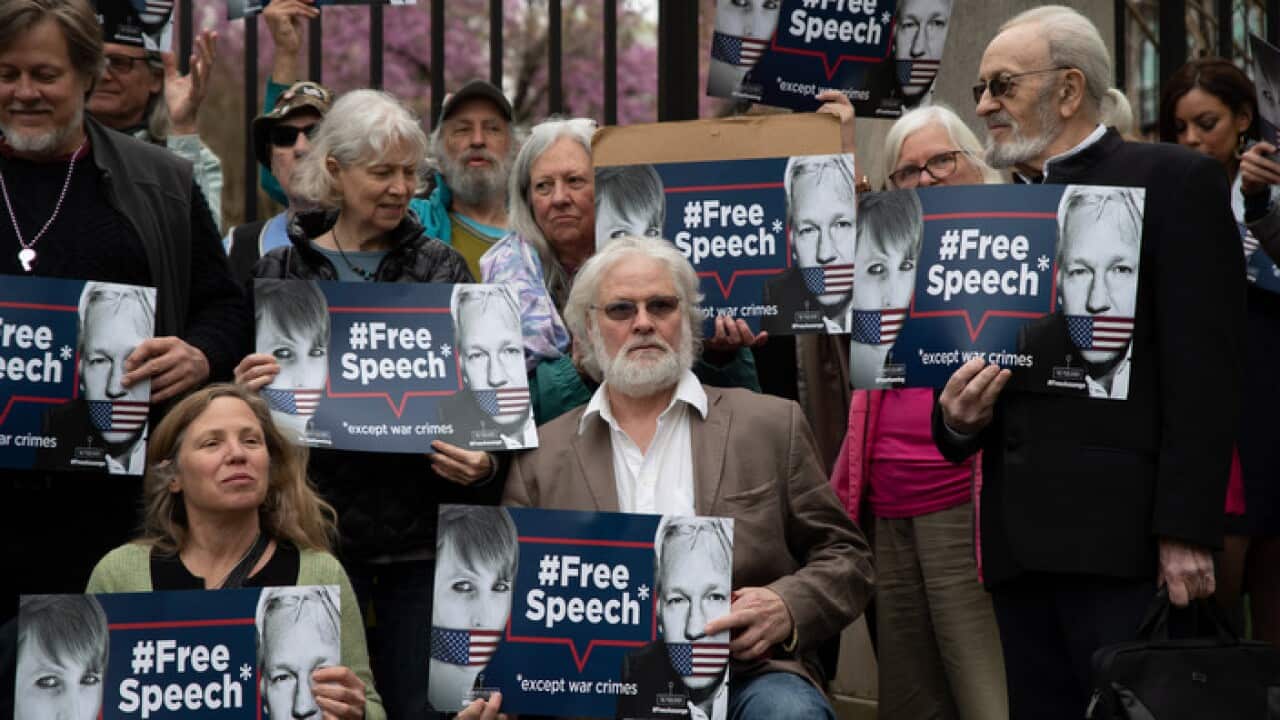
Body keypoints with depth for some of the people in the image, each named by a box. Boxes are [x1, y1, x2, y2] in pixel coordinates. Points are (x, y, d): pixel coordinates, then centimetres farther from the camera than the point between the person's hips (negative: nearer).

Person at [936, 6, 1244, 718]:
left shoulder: (1172, 181, 0)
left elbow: (1203, 365, -9)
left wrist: (1186, 531, -17)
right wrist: (959, 417, -1)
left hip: (1121, 533, -7)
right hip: (1021, 539, 7)